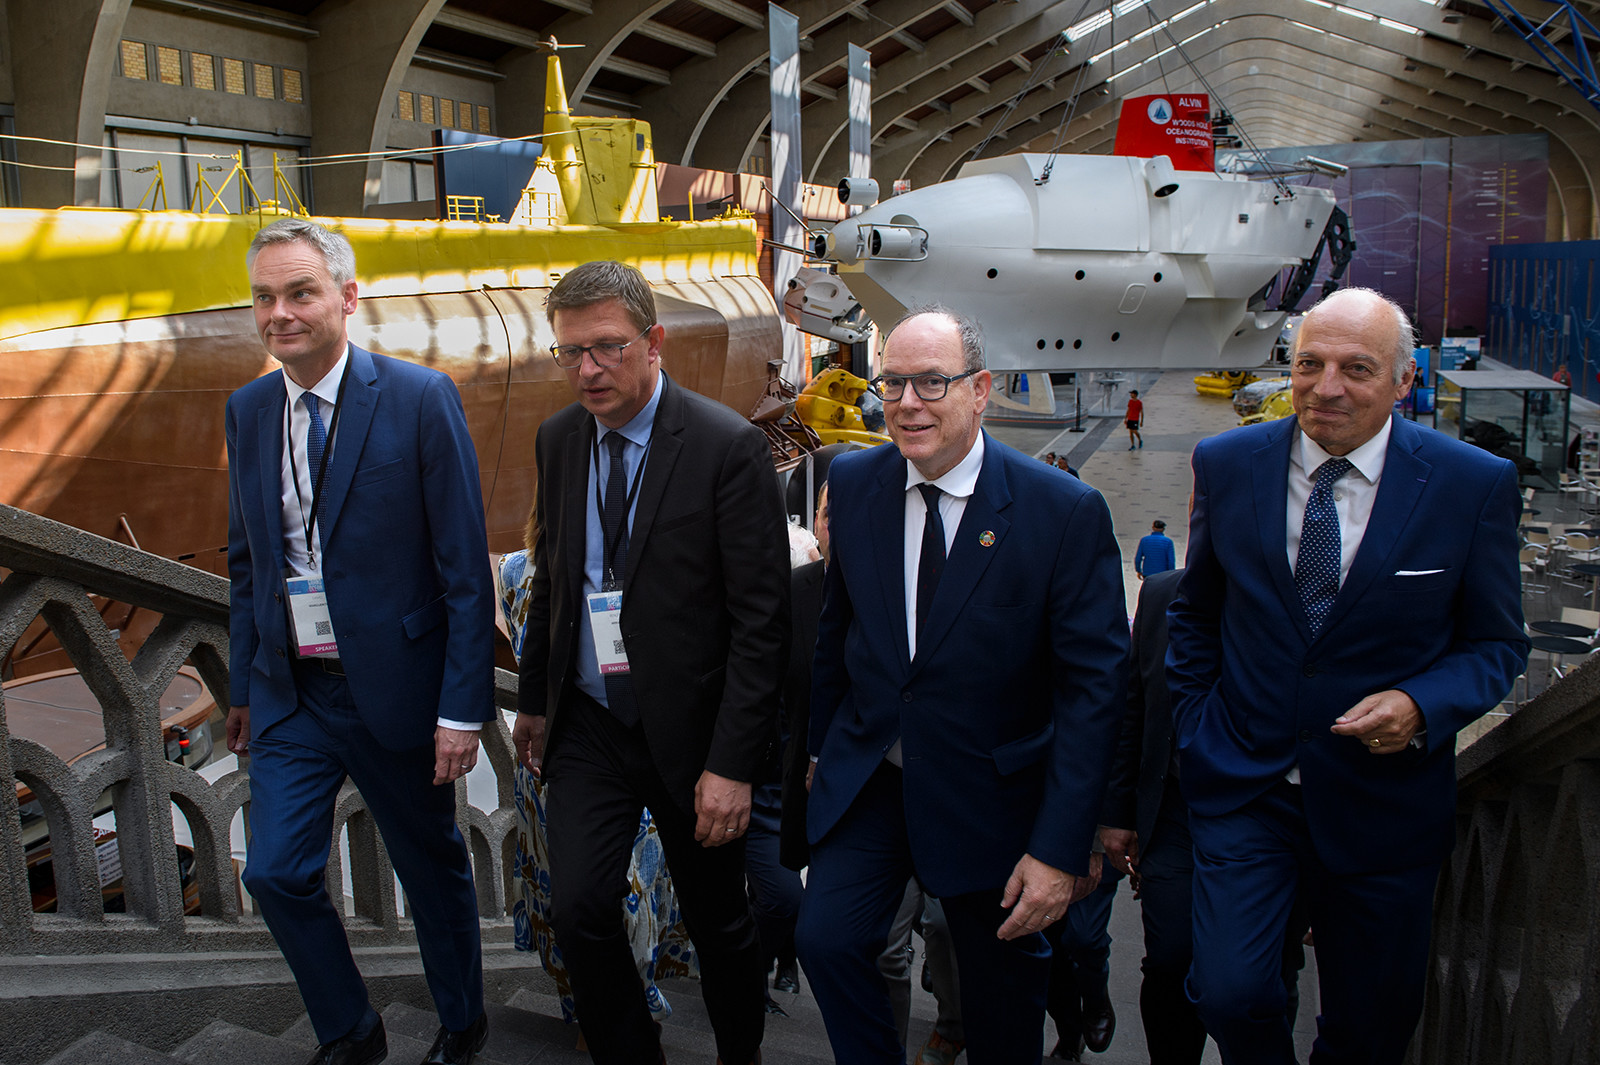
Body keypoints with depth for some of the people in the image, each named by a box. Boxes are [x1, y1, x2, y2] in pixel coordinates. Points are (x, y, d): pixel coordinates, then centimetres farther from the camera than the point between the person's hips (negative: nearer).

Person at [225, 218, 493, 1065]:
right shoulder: (248, 410, 4)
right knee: (276, 874, 7)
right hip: (289, 693, 5)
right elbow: (245, 560, 13)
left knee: (432, 869, 13)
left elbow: (465, 567, -14)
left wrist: (463, 710, -15)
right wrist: (243, 685, 11)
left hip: (391, 687, -4)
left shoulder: (419, 399, -13)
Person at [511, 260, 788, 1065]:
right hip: (588, 725, 4)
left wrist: (732, 763, -18)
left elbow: (760, 620, -17)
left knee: (718, 924, 12)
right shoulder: (558, 439, 2)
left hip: (689, 728, -4)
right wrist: (534, 698, 15)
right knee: (578, 910, 0)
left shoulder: (728, 447, -17)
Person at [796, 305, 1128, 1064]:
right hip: (866, 775, 3)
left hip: (991, 794, -2)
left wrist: (1060, 848, -19)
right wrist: (820, 744, 15)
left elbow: (1092, 687, -16)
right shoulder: (853, 482, -3)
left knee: (1002, 999, 13)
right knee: (826, 938, -9)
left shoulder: (1066, 512, -17)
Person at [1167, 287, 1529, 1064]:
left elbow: (1496, 643, 0)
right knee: (1228, 992, -9)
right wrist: (1193, 729, 4)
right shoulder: (1226, 463, -3)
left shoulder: (1475, 485, -8)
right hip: (1242, 784, 0)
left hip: (1383, 795, 0)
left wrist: (1422, 706, -18)